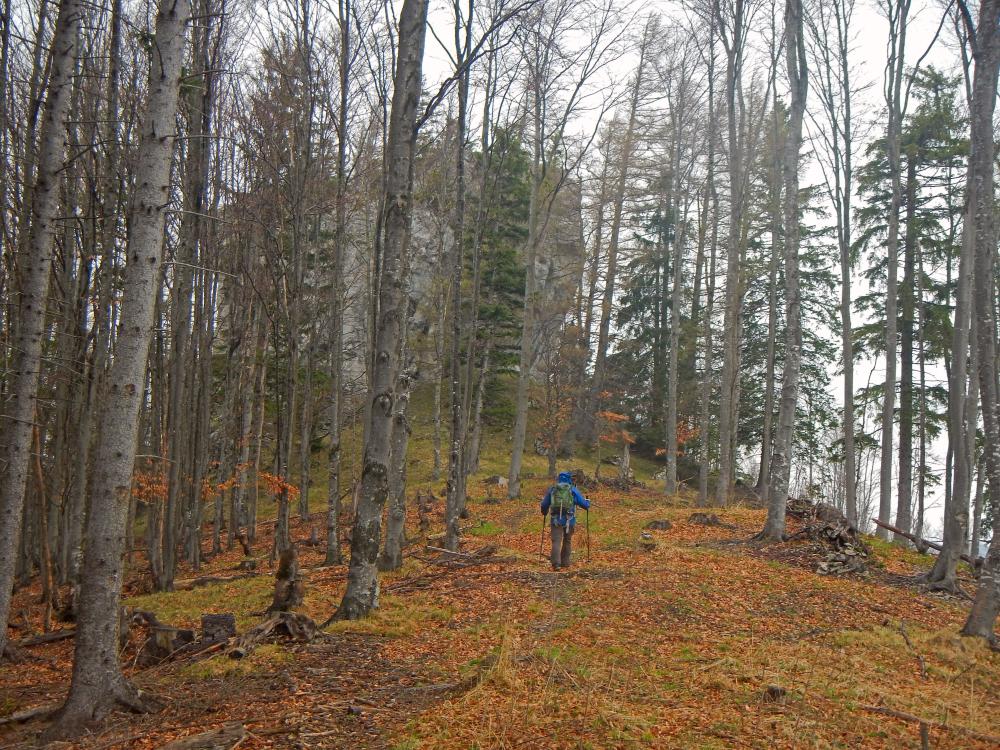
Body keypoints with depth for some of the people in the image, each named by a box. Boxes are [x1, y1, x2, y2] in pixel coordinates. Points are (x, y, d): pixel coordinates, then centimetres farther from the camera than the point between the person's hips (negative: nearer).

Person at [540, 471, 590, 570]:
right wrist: (588, 503, 29)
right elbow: (584, 503, 5)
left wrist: (544, 512, 37)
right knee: (567, 541, 16)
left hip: (556, 520, 0)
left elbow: (544, 505, 15)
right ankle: (565, 562, 22)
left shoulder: (552, 489, 8)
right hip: (569, 520, 0)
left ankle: (556, 563, -20)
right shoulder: (573, 490, 3)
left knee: (556, 541, -4)